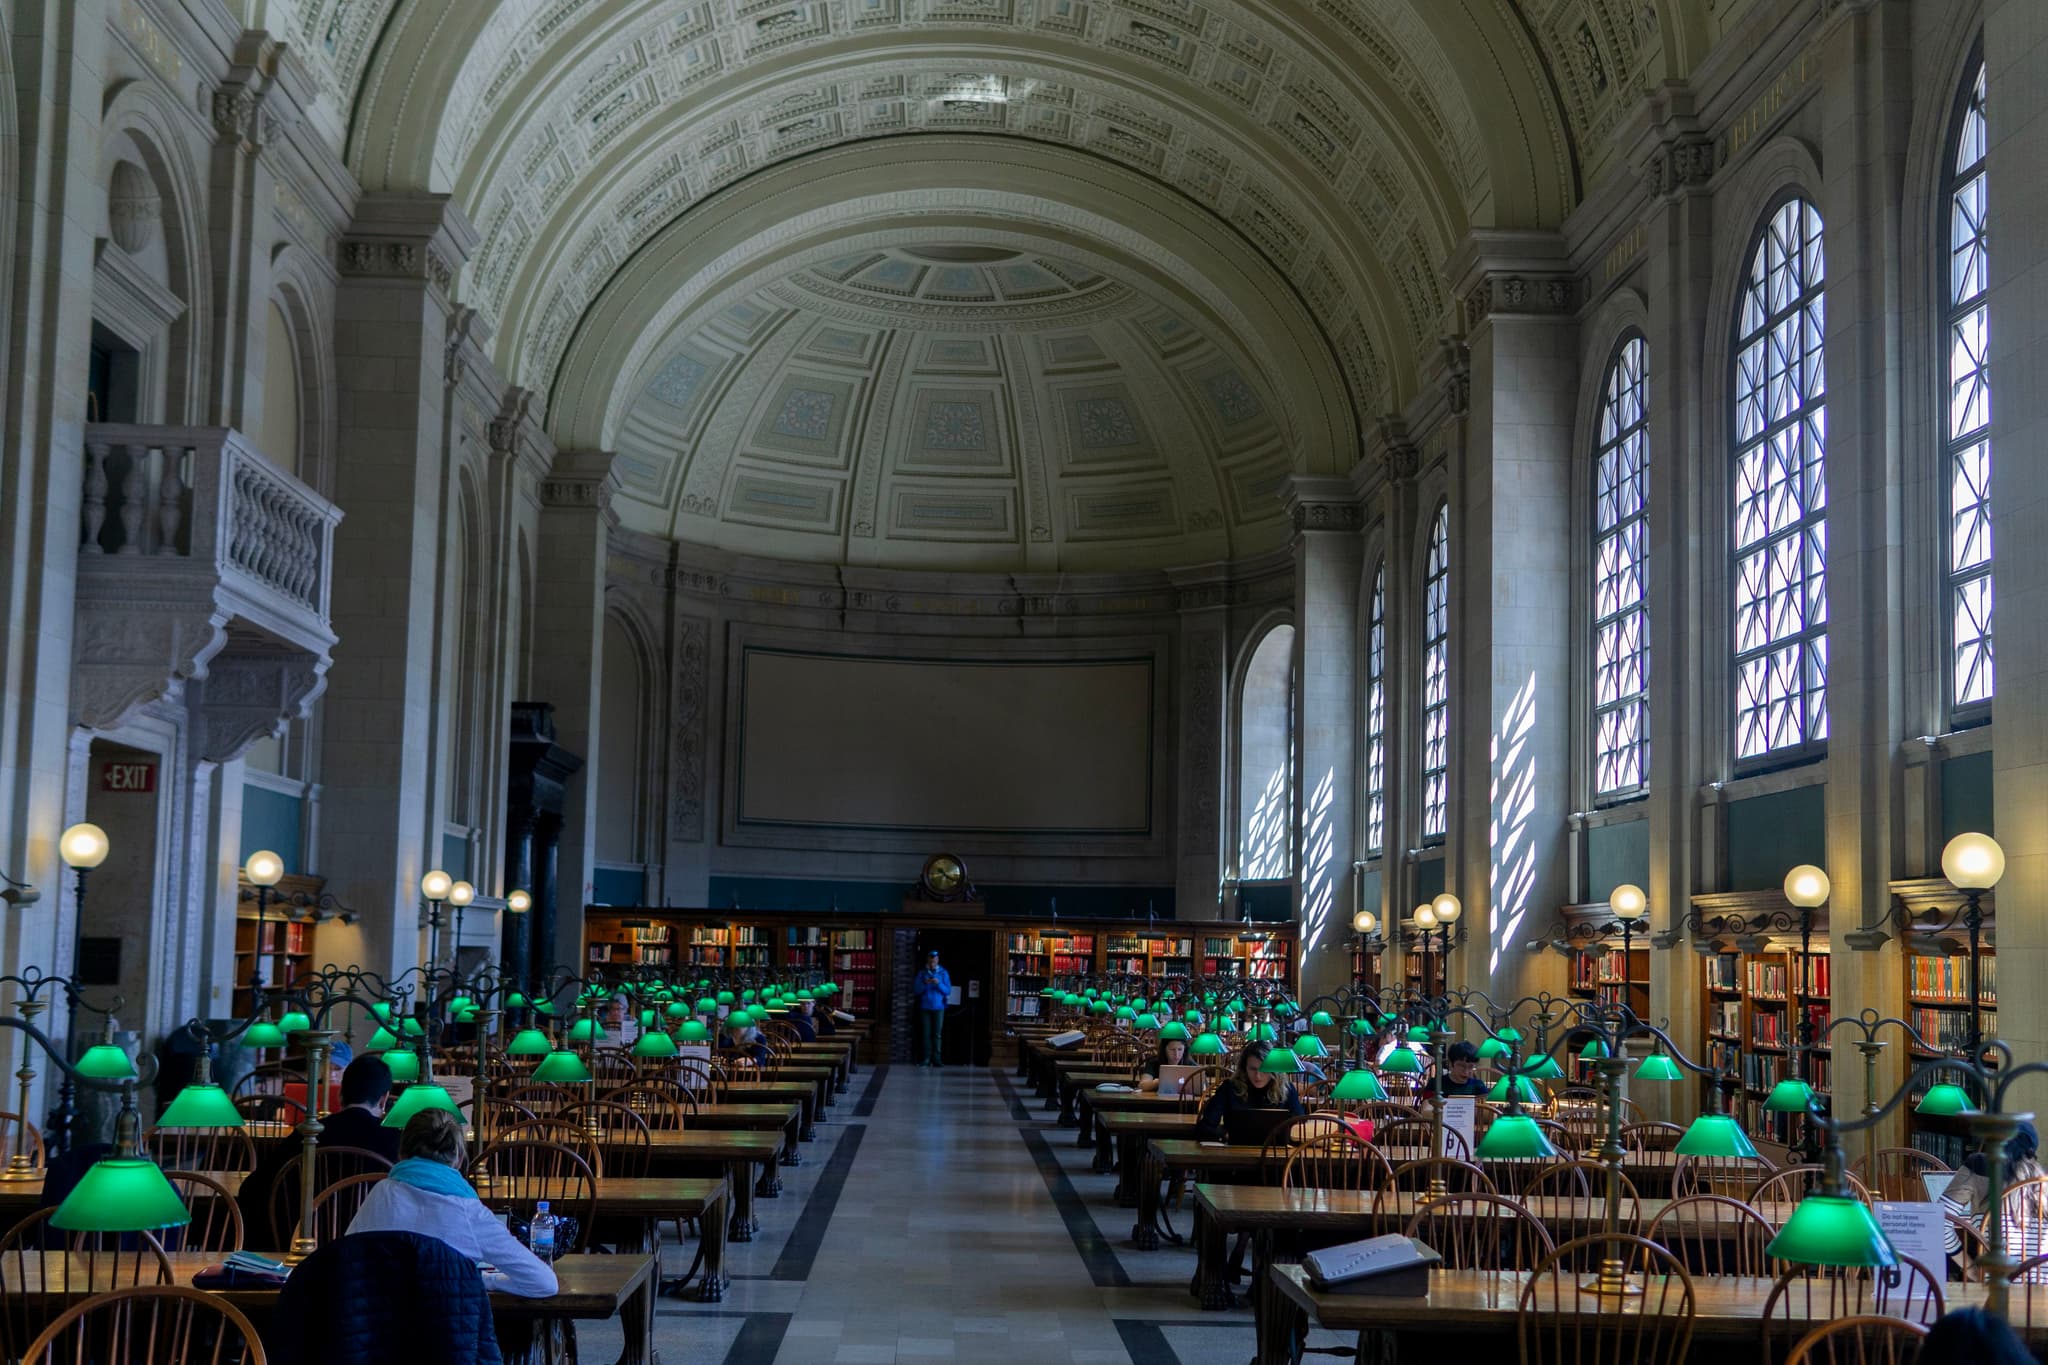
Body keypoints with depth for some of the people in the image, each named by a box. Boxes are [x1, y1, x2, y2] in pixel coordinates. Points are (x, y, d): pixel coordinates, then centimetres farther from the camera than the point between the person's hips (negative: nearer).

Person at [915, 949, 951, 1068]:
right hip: (925, 1008, 0)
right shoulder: (922, 973, 6)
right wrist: (925, 984, -15)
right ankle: (926, 1059, 1)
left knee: (937, 1034, -4)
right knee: (926, 1034, -3)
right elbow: (917, 990, 2)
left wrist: (939, 984, -16)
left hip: (938, 1008, 0)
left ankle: (936, 1058, -1)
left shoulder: (943, 973, 5)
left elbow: (948, 991, 1)